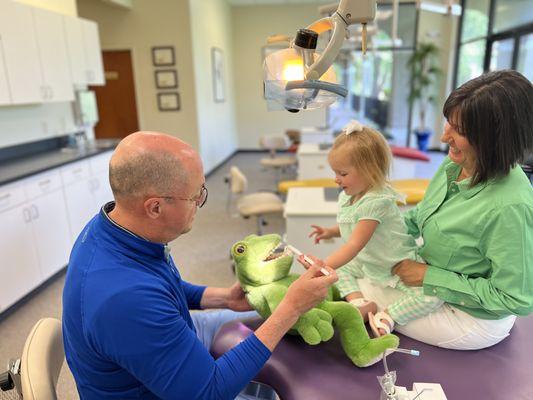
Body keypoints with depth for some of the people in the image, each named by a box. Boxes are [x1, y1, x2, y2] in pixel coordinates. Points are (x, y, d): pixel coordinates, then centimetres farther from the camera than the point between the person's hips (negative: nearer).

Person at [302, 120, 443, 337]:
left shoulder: (375, 202, -29)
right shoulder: (346, 196, -1)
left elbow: (355, 245, -34)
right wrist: (331, 231, -1)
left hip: (399, 266, -9)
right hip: (366, 264, 9)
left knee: (433, 295, -30)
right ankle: (360, 302, -11)